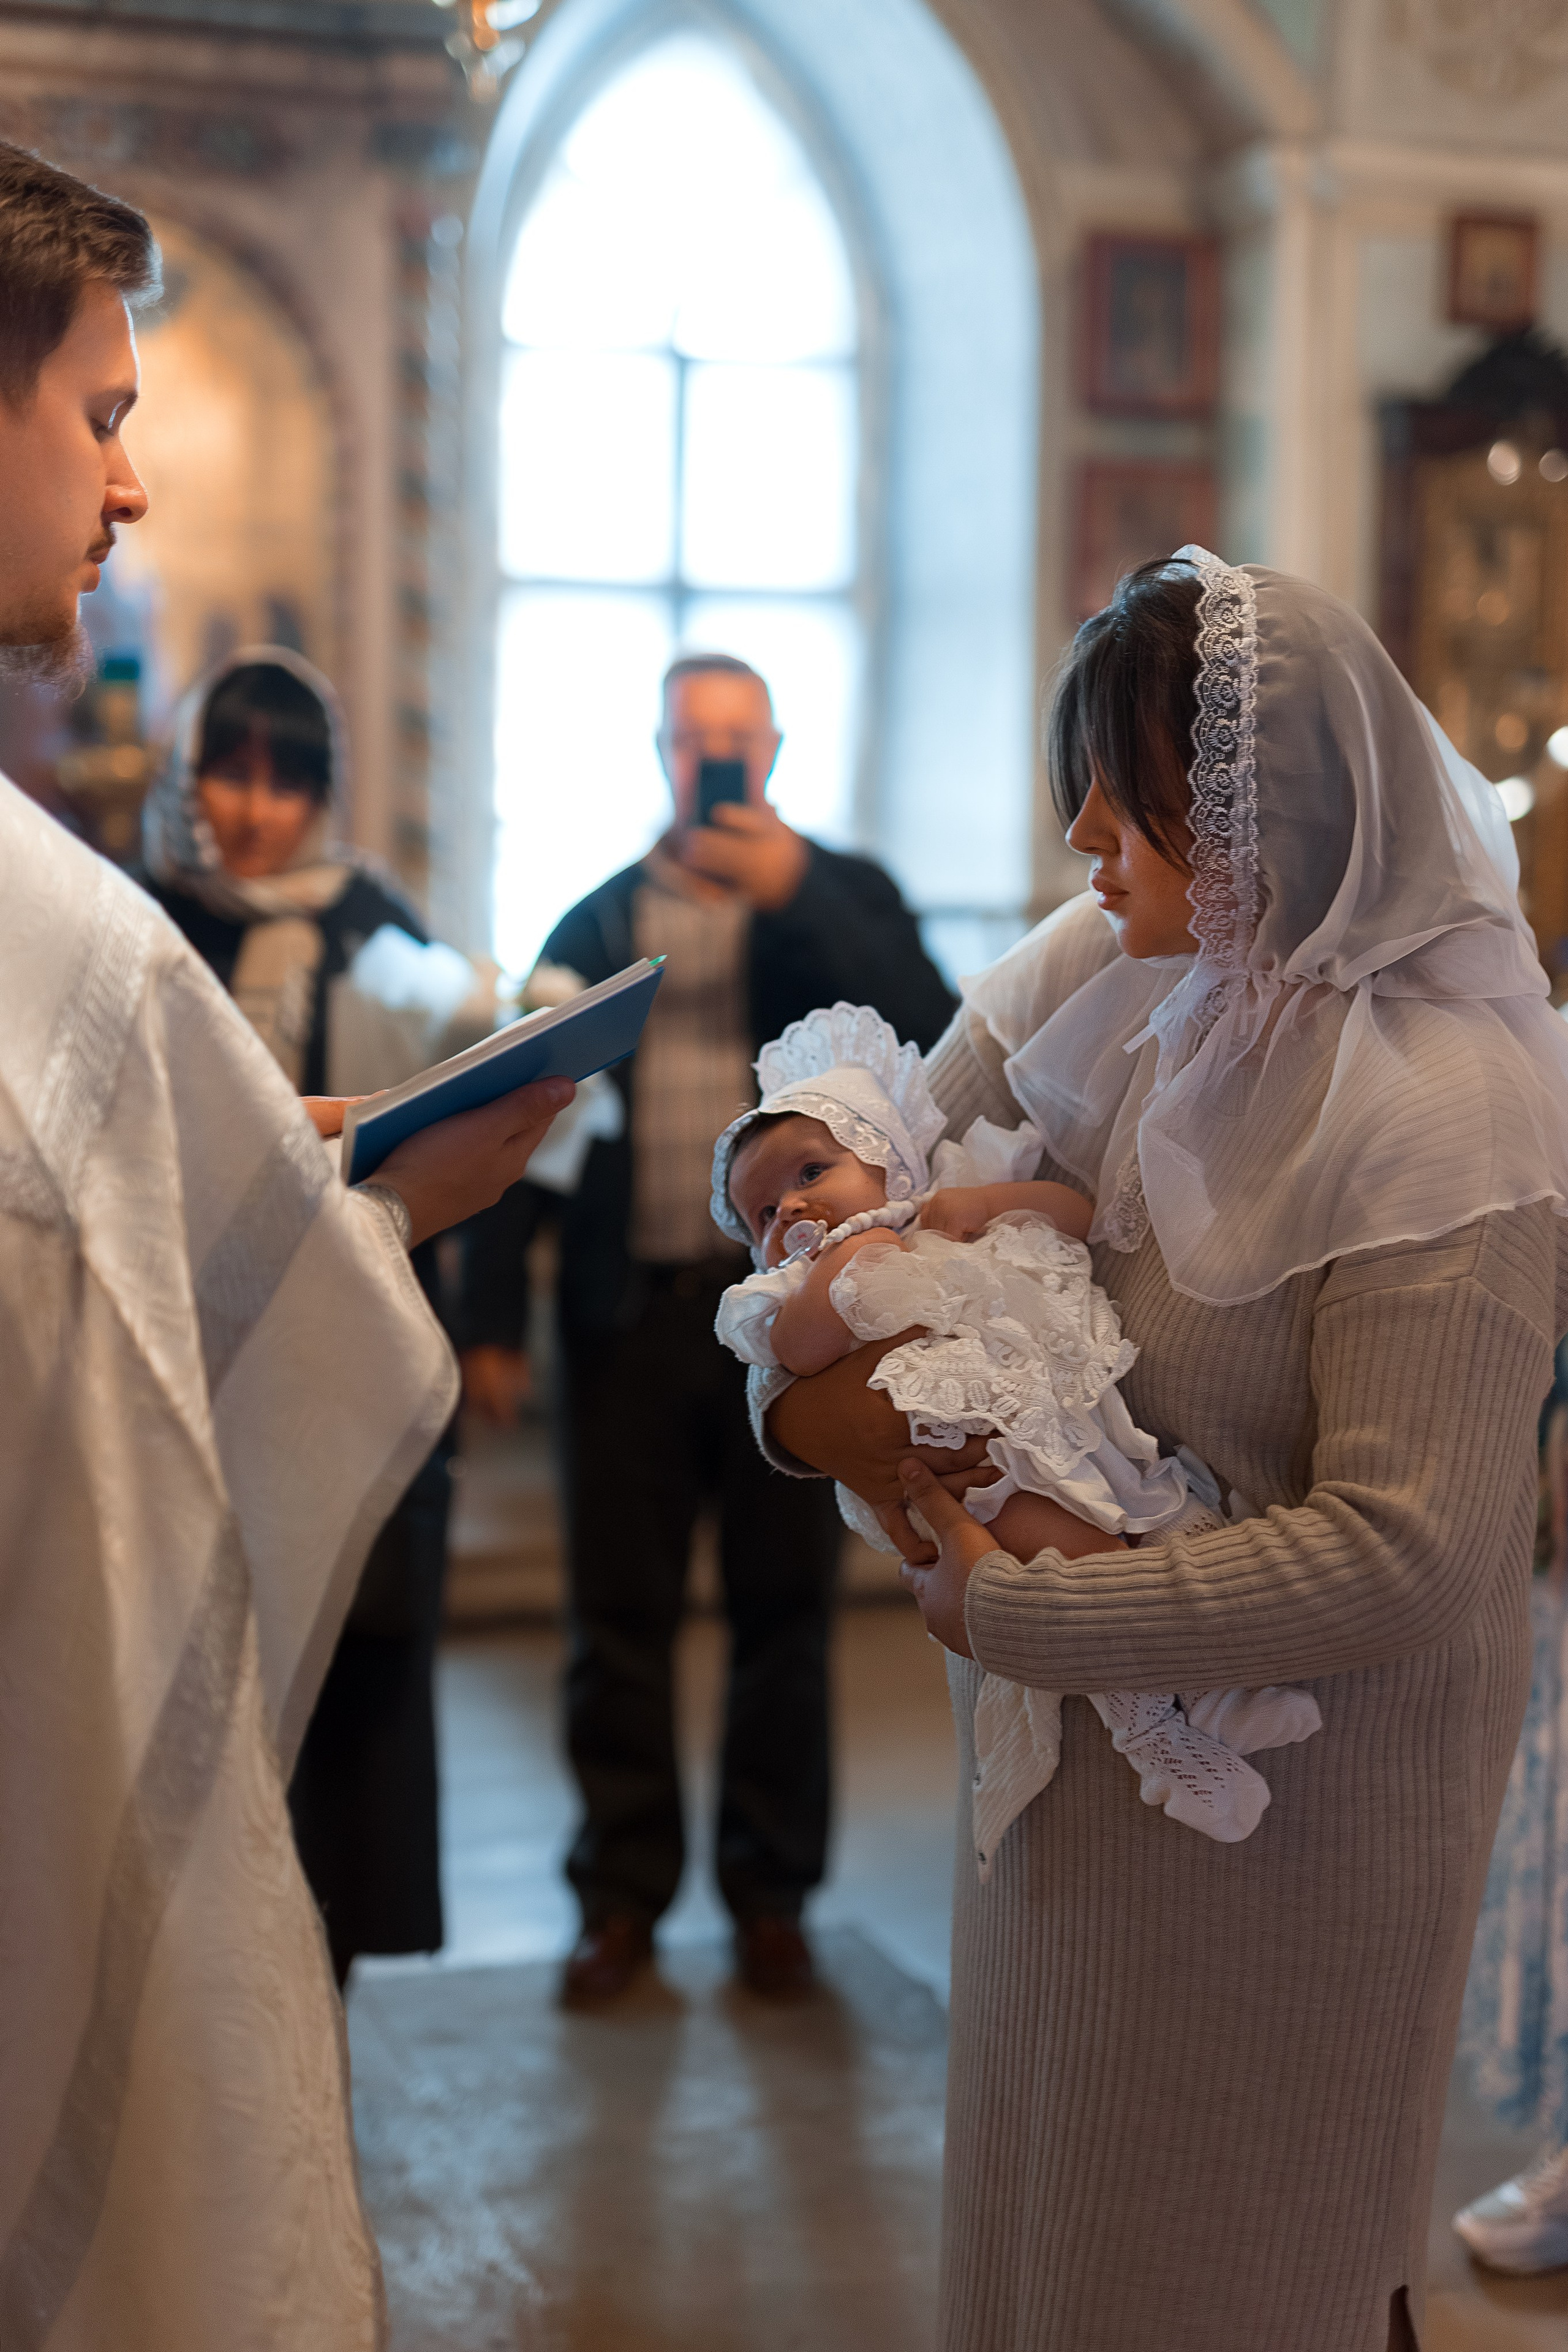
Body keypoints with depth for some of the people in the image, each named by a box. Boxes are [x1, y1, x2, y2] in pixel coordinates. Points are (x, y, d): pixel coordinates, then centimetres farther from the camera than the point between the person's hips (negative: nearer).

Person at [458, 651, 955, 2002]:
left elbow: (932, 1034, -12)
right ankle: (625, 1896, 19)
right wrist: (494, 1316, 2)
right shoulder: (600, 923, 9)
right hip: (632, 1315, 1)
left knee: (784, 1614, 7)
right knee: (620, 1618, 6)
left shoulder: (839, 899, 5)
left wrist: (796, 891, -18)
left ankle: (771, 1891, 21)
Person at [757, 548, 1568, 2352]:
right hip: (1072, 1763, 7)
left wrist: (1012, 1614, -23)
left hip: (1284, 1803, -6)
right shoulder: (1105, 972, -4)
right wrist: (806, 1390, -14)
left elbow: (1400, 1556, -28)